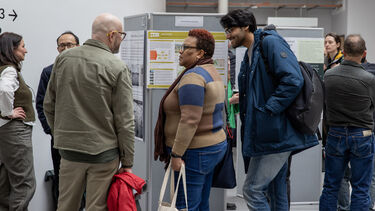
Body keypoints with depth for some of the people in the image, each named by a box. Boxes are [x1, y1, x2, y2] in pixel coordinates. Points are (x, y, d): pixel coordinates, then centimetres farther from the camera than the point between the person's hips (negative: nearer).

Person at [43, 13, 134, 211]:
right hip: (103, 153, -4)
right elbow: (124, 121, -10)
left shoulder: (63, 58, 3)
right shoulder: (117, 68, -11)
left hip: (68, 149, 4)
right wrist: (127, 161, -2)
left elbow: (49, 105, 8)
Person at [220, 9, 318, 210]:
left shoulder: (270, 42, -11)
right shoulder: (249, 54, 18)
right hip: (270, 134, 10)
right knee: (276, 192, 15)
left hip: (275, 132, -10)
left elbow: (293, 80, -22)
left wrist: (268, 110, -21)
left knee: (252, 190, -9)